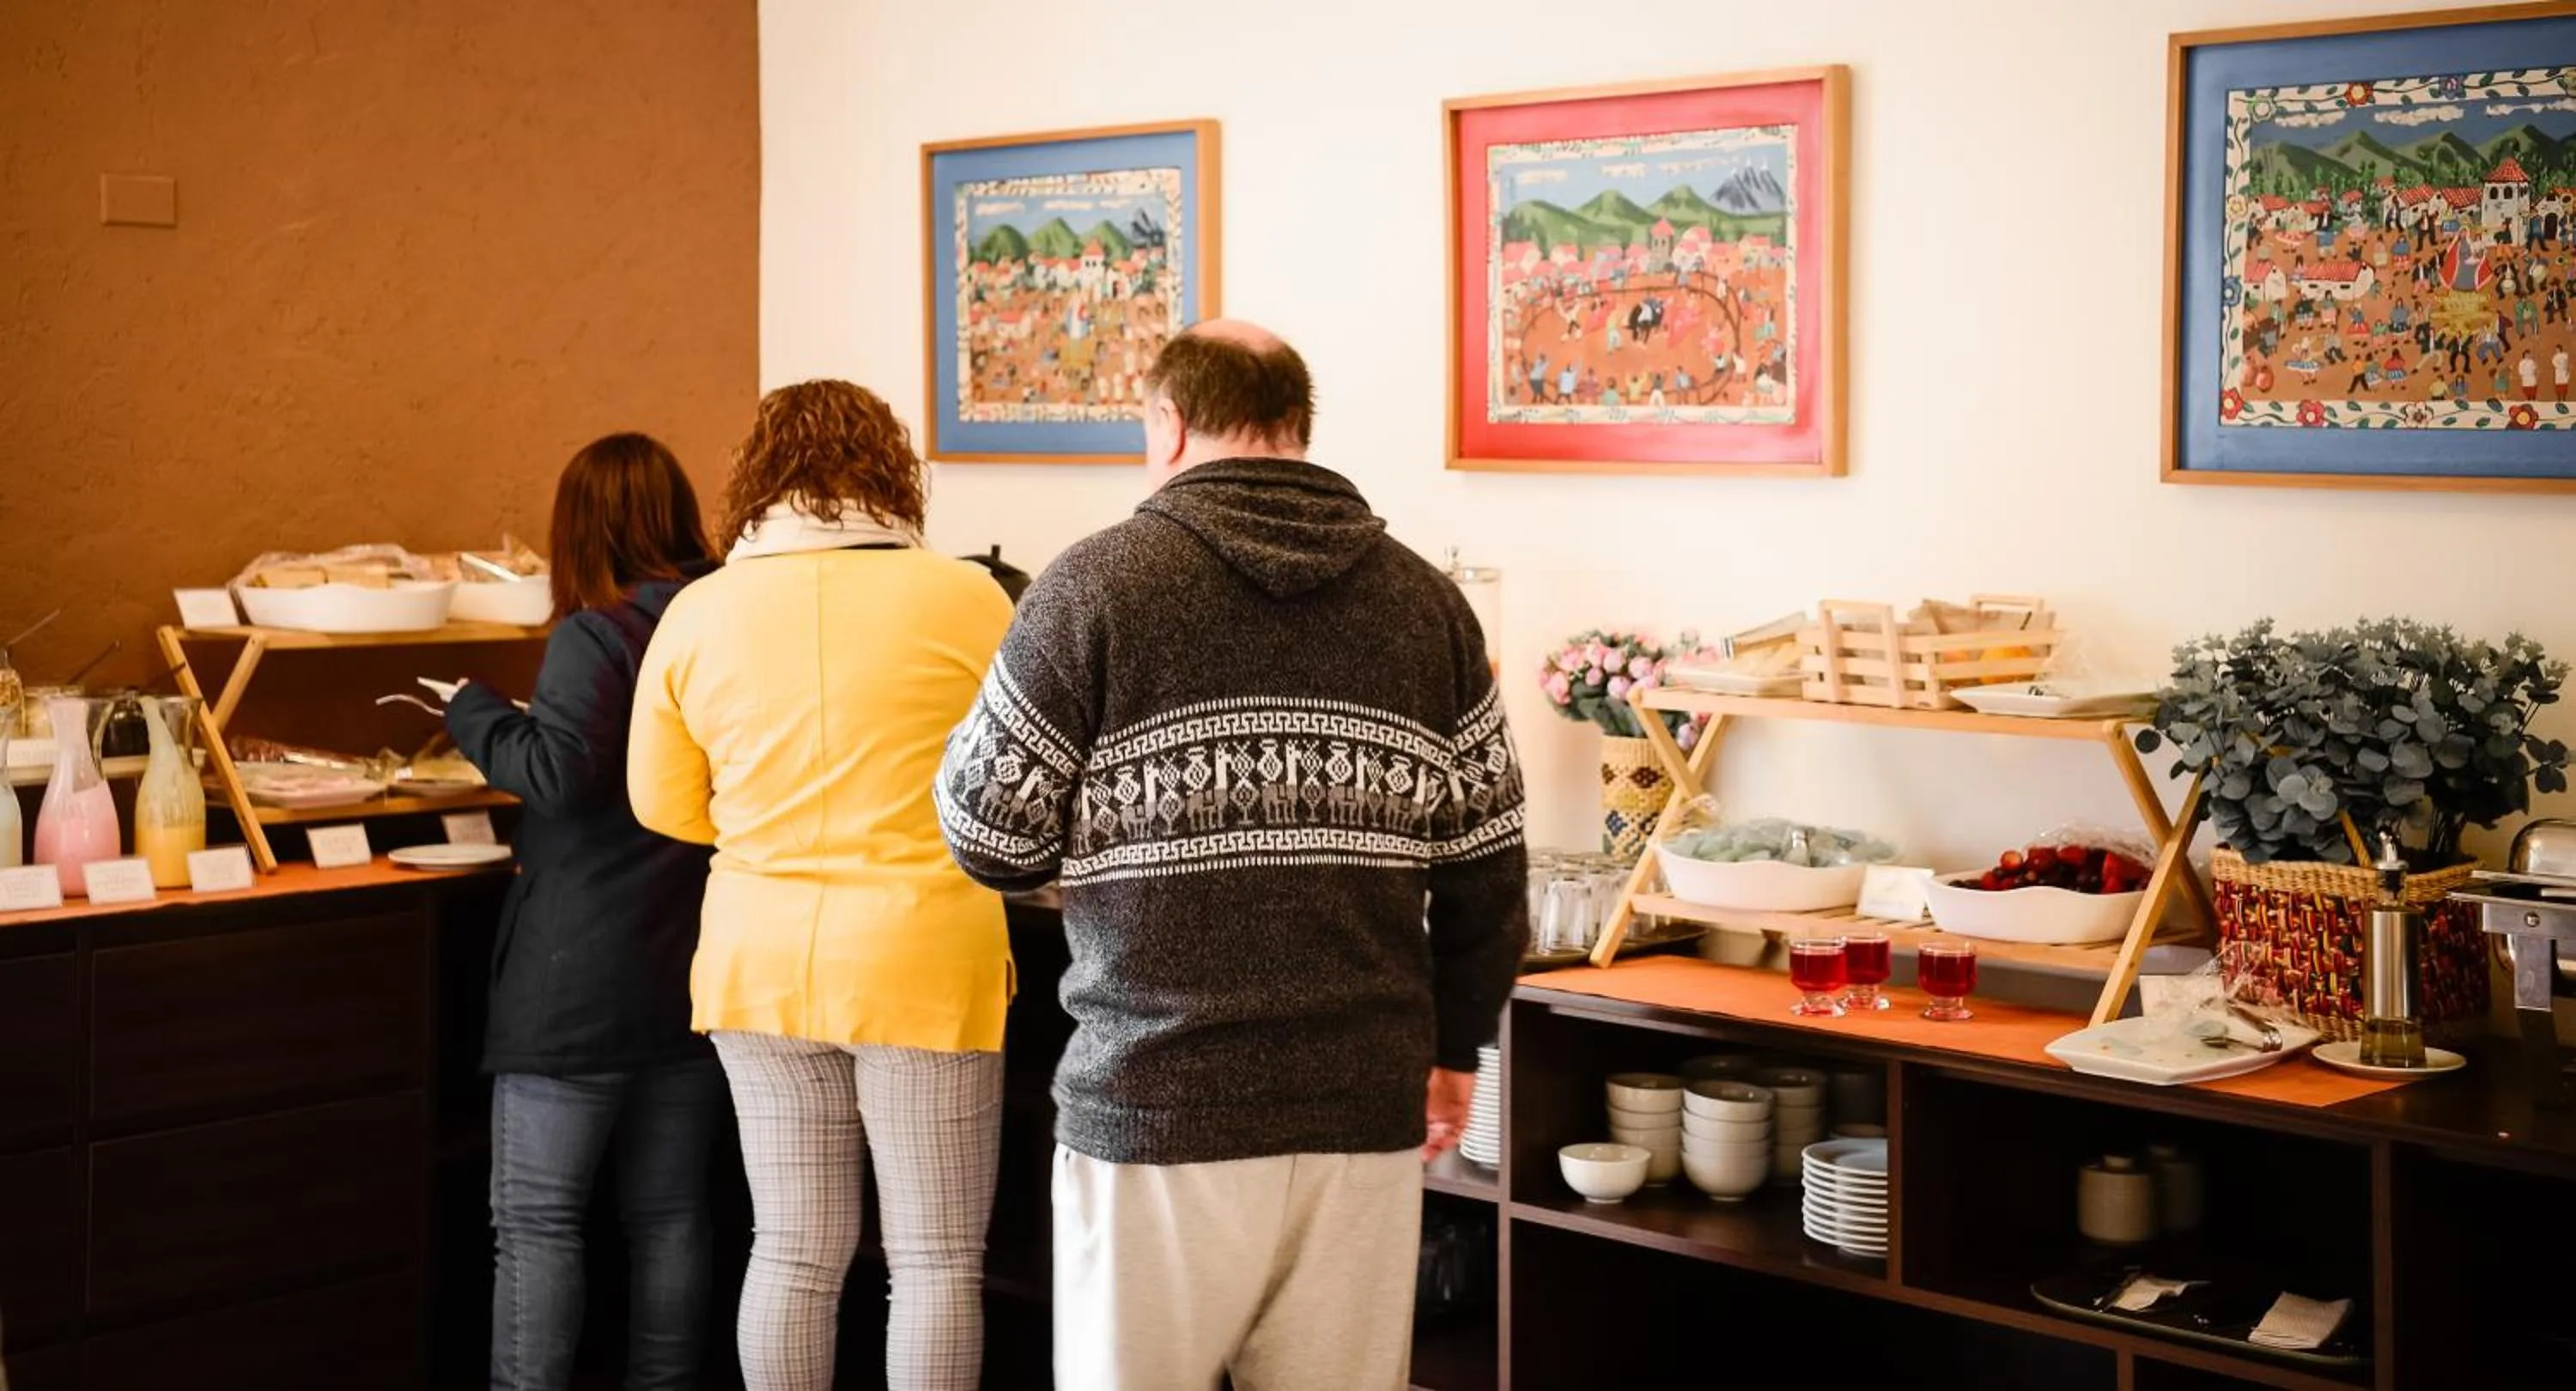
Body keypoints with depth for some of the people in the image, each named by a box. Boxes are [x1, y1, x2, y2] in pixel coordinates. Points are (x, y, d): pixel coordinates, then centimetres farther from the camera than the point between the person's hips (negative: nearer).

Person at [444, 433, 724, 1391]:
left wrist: (474, 715, -7)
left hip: (583, 981, -6)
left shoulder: (595, 635, -13)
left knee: (535, 1219, 2)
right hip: (697, 975, 6)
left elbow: (559, 772, -23)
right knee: (670, 1213, 12)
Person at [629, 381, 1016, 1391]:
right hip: (921, 960, -3)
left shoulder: (697, 613, 2)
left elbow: (665, 805, 10)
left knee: (793, 1251, 13)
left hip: (761, 961, 4)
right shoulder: (964, 598, -6)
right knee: (935, 1259, 5)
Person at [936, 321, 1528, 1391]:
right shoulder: (1427, 603, 7)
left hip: (1160, 1106, -3)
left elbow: (993, 838, -2)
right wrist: (1452, 1044, 22)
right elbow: (1486, 871, 8)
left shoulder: (1098, 584, -4)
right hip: (1365, 1106, 4)